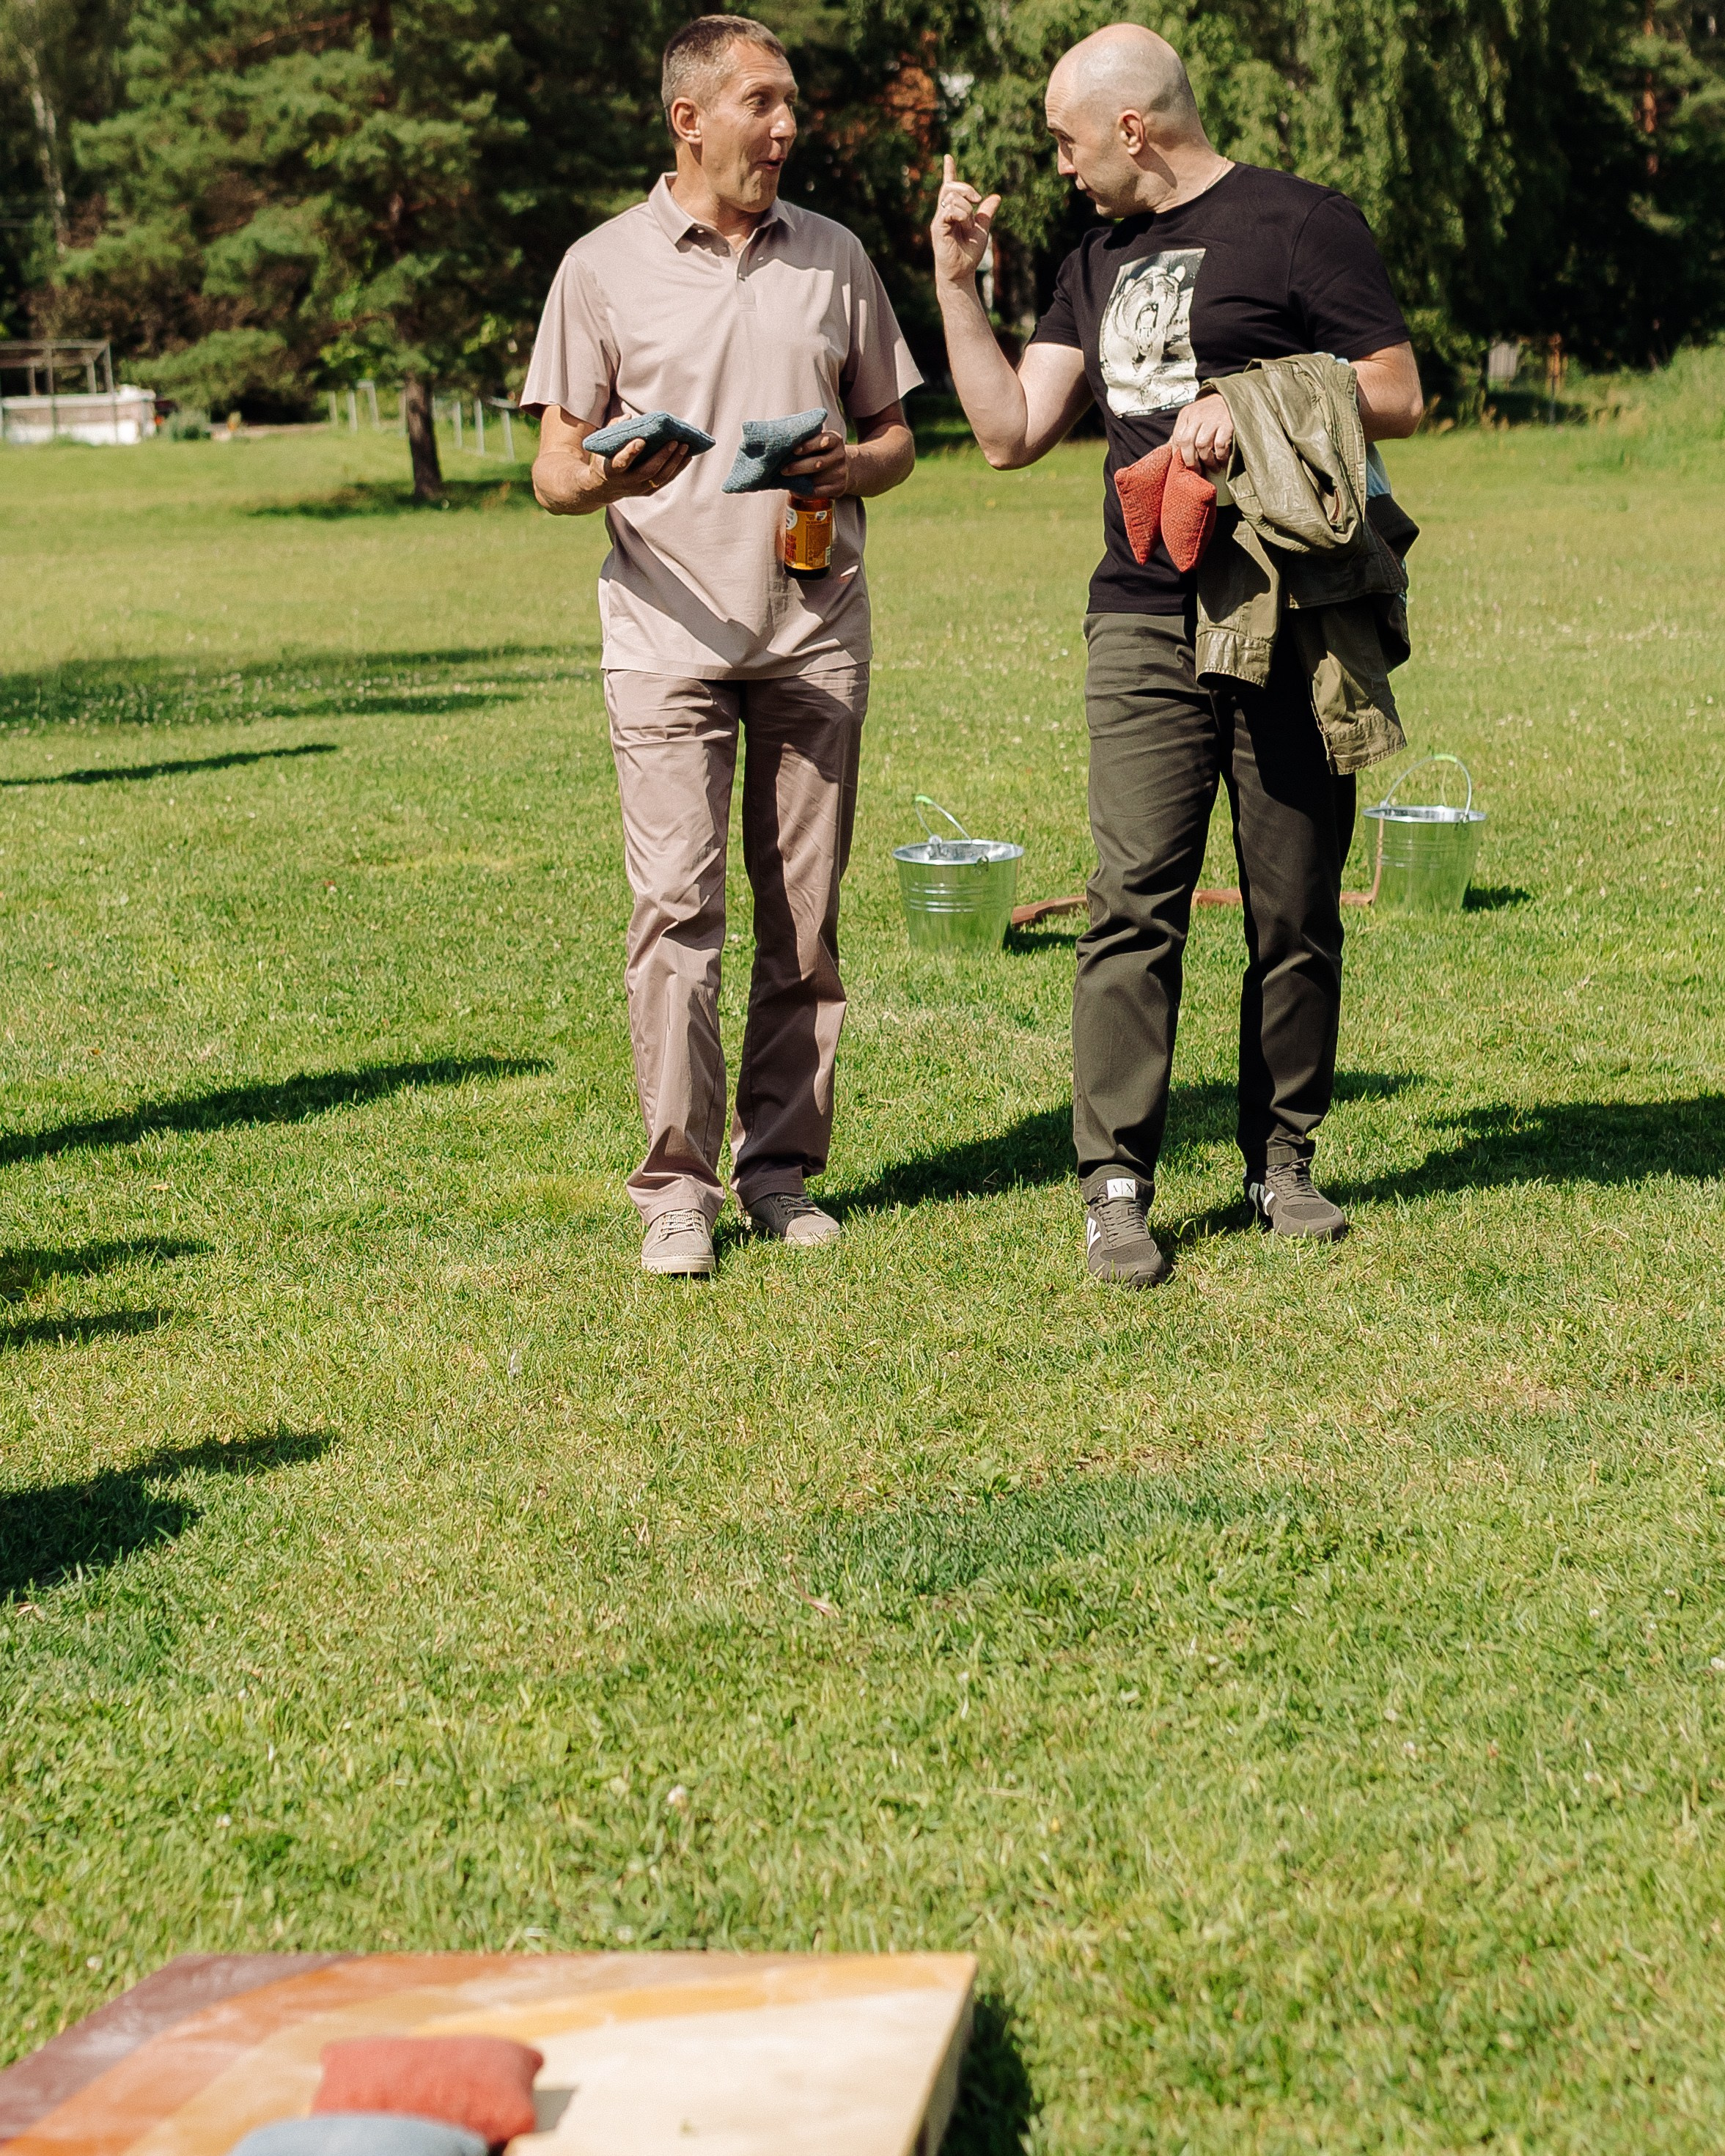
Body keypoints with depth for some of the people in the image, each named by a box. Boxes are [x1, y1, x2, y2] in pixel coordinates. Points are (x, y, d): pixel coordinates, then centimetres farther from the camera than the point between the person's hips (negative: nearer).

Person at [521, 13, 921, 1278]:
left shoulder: (835, 259, 13)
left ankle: (781, 1168, 12)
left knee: (806, 916, 3)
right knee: (676, 909, -10)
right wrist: (606, 476, -19)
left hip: (816, 631, 3)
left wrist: (853, 468, -5)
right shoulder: (605, 268, 5)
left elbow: (898, 434, 18)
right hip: (670, 632, -3)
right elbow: (552, 471, 4)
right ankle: (678, 1186, -4)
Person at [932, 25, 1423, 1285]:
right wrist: (957, 280, 13)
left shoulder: (1299, 225, 0)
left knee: (1296, 911, 4)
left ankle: (1282, 1161, 16)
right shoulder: (1100, 263, 20)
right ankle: (1116, 1185, -6)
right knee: (1134, 900, -7)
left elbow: (1398, 396, -3)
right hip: (1144, 624, 4)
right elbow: (1012, 432, 17)